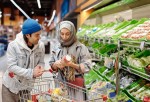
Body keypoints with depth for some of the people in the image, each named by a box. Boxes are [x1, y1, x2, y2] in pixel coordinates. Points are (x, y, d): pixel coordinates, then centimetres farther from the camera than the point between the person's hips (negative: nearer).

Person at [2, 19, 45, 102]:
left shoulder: (41, 46, -9)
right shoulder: (13, 45, -20)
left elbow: (41, 62, 0)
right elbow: (11, 66, -23)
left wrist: (39, 68, -25)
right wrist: (31, 73, -32)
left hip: (27, 87, 4)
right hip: (11, 86, -3)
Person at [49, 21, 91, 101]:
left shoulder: (80, 48, -8)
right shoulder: (57, 49, 3)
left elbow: (86, 67, -10)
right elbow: (51, 65, 8)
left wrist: (72, 65, -24)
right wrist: (56, 65, -13)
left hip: (76, 85, -3)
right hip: (61, 84, 3)